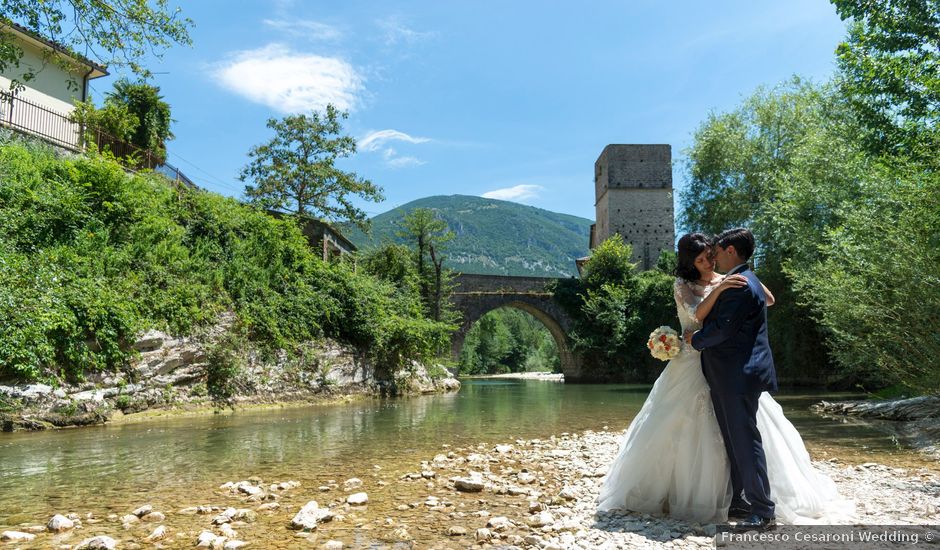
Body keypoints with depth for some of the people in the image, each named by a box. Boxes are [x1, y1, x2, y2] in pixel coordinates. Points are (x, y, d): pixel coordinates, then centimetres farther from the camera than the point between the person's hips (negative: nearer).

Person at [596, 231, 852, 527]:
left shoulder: (729, 281, 7)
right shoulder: (683, 285, -1)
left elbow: (769, 300, 6)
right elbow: (697, 315, -19)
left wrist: (747, 277, -5)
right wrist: (719, 289, -31)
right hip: (694, 367, -2)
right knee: (683, 431, 2)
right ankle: (678, 492, 17)